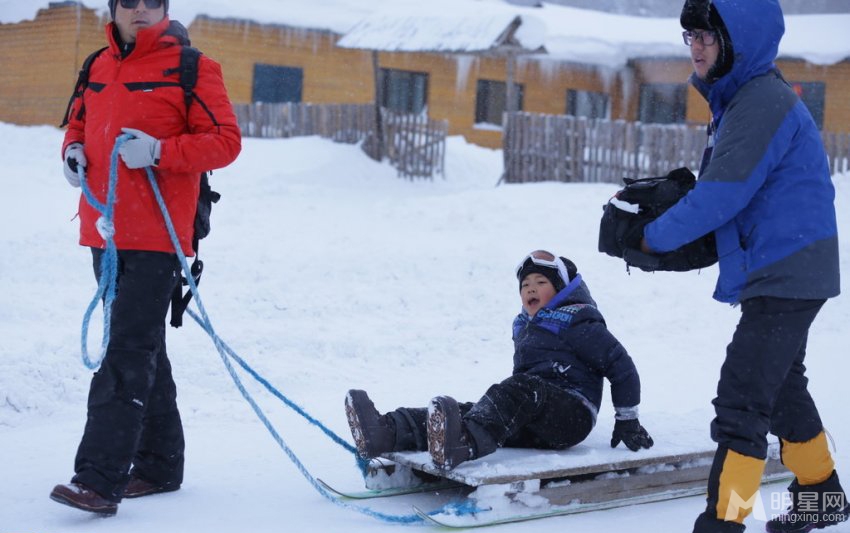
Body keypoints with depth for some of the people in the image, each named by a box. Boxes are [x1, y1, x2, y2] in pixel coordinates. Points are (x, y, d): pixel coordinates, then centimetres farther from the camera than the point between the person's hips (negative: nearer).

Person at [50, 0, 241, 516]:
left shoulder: (191, 67, -4)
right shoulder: (99, 67, 14)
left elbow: (226, 140, -9)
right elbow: (80, 120, 29)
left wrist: (159, 151, -20)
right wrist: (74, 149, 6)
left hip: (157, 236, -7)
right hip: (106, 233, 7)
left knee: (129, 353, -12)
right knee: (143, 348, 15)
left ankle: (100, 479, -14)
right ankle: (159, 466, 26)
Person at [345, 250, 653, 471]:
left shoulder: (575, 322, 1)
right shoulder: (525, 327, 25)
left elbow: (621, 365, -1)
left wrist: (627, 421, 1)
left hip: (572, 416, -7)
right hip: (534, 429, 7)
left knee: (518, 390, -36)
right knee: (471, 410, -17)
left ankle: (465, 443, -68)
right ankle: (385, 433, -42)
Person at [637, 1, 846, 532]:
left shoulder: (763, 101, -20)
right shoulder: (741, 98, 12)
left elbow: (722, 196, -23)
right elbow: (719, 185, 17)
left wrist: (655, 238, -10)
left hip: (785, 277, -11)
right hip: (790, 273, 11)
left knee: (741, 402, -11)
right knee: (782, 387, 22)